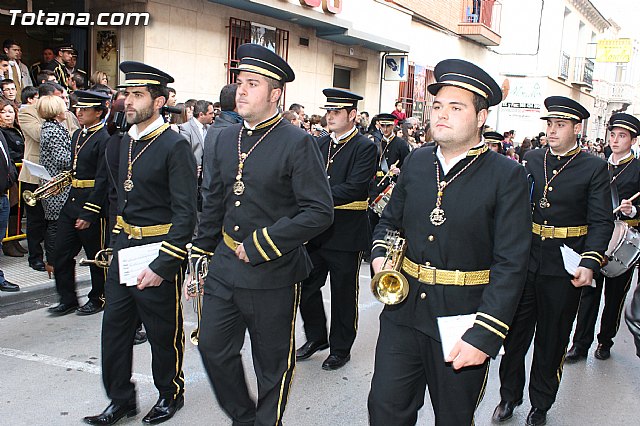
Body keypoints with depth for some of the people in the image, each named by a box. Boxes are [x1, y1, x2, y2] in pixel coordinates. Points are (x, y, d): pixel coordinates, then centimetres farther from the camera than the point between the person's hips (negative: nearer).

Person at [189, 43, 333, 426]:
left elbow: (320, 211, -19)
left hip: (273, 273, -6)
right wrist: (200, 258, 13)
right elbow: (213, 204, 14)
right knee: (213, 348, 13)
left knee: (273, 363, 10)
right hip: (225, 266, 6)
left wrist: (259, 246, -19)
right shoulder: (227, 139, 7)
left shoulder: (298, 143, -13)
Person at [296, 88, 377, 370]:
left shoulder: (365, 148, -9)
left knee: (343, 294, 8)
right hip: (317, 231, 6)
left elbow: (354, 188, -20)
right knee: (307, 287, 12)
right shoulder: (320, 144, 11)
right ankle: (316, 337, 34)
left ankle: (340, 349, 26)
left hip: (346, 234, -6)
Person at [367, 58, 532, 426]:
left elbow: (511, 265, -15)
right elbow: (390, 220, 19)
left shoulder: (507, 176, -11)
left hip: (462, 320, -3)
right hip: (404, 311, 4)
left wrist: (483, 336, -21)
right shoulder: (416, 162, 5)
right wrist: (379, 255, -2)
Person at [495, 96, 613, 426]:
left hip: (564, 268, -2)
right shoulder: (530, 160, 6)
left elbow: (601, 222, -8)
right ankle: (509, 396, 31)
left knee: (551, 341, 12)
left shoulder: (594, 168, -3)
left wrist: (590, 263, -22)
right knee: (515, 334, 12)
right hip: (524, 261, 3)